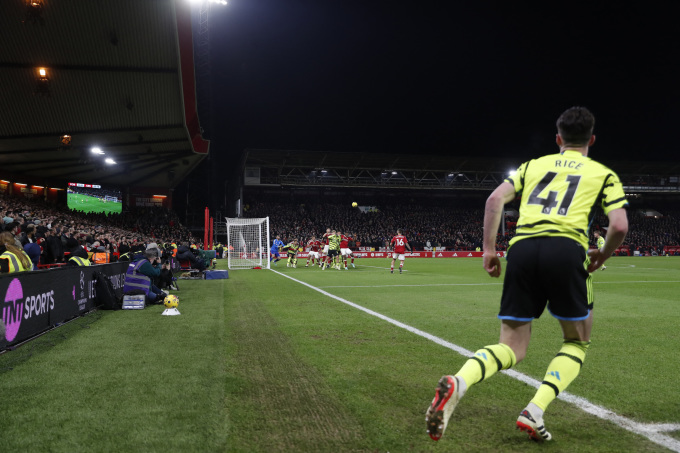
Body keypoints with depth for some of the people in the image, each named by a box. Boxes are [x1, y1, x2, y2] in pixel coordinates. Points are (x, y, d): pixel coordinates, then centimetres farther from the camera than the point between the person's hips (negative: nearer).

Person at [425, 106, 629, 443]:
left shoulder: (534, 165, 26)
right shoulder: (603, 174, 19)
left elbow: (495, 199, 11)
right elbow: (620, 225, 6)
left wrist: (488, 249, 12)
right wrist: (601, 256, 24)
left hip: (522, 249, 3)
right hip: (566, 248, -2)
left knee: (512, 348, 8)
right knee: (577, 342, 19)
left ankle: (457, 383, -23)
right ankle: (535, 412, -1)